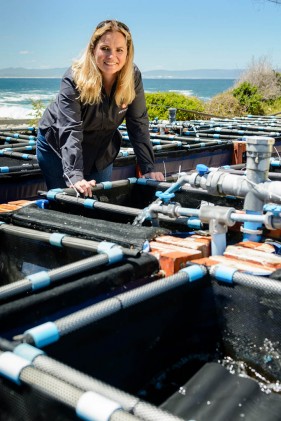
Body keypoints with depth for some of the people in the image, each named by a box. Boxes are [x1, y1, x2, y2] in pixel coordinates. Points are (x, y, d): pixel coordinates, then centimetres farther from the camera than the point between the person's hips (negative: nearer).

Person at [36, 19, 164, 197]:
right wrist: (75, 176, -48)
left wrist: (149, 169, -18)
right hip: (59, 146, -3)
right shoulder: (74, 79, -28)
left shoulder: (133, 76, -17)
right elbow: (70, 131, -37)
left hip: (102, 150, 4)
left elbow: (138, 124, -13)